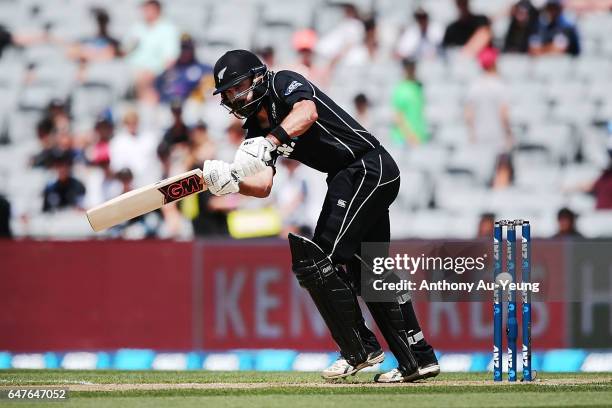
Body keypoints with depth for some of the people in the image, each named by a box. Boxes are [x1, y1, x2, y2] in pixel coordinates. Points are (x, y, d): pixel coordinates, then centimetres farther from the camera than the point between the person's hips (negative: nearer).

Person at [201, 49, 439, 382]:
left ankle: (360, 349, -6)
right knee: (367, 270, 13)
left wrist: (269, 142, -44)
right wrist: (229, 182, -19)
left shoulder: (284, 83, -8)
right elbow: (263, 187, 1)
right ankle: (418, 359, 17)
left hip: (368, 166, -10)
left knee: (314, 259, -13)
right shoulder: (256, 130, 14)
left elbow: (307, 112, -31)